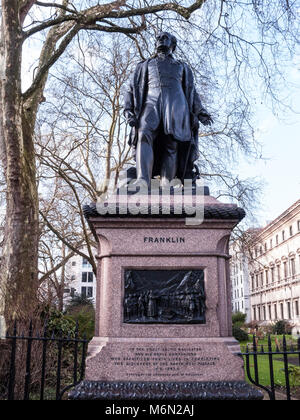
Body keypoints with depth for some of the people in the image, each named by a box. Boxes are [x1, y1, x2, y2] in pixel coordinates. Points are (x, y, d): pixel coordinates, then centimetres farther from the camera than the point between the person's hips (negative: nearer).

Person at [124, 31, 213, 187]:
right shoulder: (145, 65, 32)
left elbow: (191, 92, 24)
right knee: (144, 135, -29)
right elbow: (133, 88, 21)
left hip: (176, 103, 1)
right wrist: (128, 110, 2)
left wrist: (200, 112, 7)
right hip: (151, 102, -1)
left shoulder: (182, 67, 33)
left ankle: (165, 185, -31)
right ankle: (143, 180, -45)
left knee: (172, 142, -20)